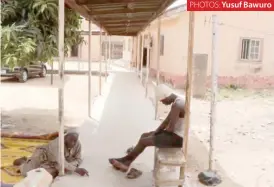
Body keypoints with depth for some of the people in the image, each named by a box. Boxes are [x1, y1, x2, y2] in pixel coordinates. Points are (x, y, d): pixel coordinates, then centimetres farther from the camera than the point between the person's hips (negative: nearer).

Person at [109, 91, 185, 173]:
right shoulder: (177, 101, 8)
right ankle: (125, 163, 14)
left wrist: (158, 131, -1)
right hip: (175, 134, 10)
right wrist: (155, 132, 4)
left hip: (177, 138, -10)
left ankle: (124, 159, 21)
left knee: (143, 141, -3)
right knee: (144, 135, 11)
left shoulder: (176, 105, -26)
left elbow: (171, 128, -23)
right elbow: (167, 120, 13)